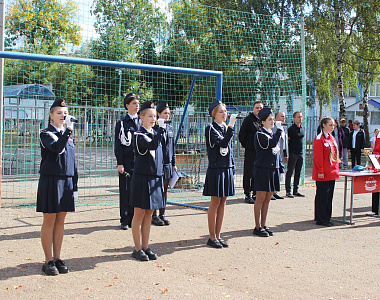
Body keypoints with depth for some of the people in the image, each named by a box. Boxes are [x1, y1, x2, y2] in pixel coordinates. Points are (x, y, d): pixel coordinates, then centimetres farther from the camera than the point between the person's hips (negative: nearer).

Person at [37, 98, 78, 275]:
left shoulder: (69, 135, 14)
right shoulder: (46, 134, -4)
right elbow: (57, 148, -26)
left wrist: (75, 185, 14)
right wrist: (68, 130, -29)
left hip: (66, 181, 6)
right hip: (50, 182, -6)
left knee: (60, 221, 9)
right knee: (49, 221, 0)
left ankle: (57, 258, 17)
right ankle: (48, 261, 8)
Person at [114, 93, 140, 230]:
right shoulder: (122, 123, 1)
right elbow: (118, 145, -2)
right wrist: (120, 163, -10)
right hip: (127, 163, -4)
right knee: (126, 192, 0)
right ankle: (125, 220, 9)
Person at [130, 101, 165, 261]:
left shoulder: (155, 134, 14)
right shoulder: (139, 135, -9)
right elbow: (152, 145, -29)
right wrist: (161, 128, -25)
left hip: (155, 178, 7)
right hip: (142, 178, -7)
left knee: (148, 214, 11)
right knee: (139, 214, 2)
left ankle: (145, 247, 19)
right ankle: (137, 249, 11)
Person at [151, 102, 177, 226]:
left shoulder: (170, 128, 12)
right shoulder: (154, 128, -8)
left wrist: (174, 163, 15)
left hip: (168, 163, 6)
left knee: (165, 189, 10)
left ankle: (162, 214, 19)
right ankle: (154, 216, 9)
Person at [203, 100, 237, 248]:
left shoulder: (226, 129, 15)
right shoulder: (211, 129, -8)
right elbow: (222, 143, -23)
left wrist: (232, 168, 15)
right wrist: (231, 127, -27)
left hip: (227, 169, 7)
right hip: (216, 169, -7)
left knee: (222, 203, 9)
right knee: (215, 203, -2)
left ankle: (218, 235, 17)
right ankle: (212, 237, 7)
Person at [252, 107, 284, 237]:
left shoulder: (273, 134, 15)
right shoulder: (260, 135, -9)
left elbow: (278, 153, 19)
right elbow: (272, 144, -28)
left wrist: (281, 170, 15)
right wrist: (279, 129, -20)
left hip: (273, 170, 7)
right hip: (262, 170, -7)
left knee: (267, 199, 11)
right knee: (260, 199, -2)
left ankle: (263, 225, 18)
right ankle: (258, 227, 5)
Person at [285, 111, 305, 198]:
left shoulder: (303, 128, 12)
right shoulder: (291, 129, -8)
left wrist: (302, 151, 18)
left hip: (301, 153, 7)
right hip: (293, 153, -7)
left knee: (298, 173, 10)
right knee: (290, 172, -3)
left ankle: (296, 190, 17)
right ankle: (288, 191, 1)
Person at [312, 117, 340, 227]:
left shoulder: (332, 138, 15)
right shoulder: (319, 139, -10)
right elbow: (318, 157, -14)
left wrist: (336, 170, 15)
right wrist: (320, 171, -17)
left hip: (332, 173, 8)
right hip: (323, 174, -8)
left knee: (329, 195, 12)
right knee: (322, 195, -3)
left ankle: (327, 218, 20)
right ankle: (321, 219, 5)